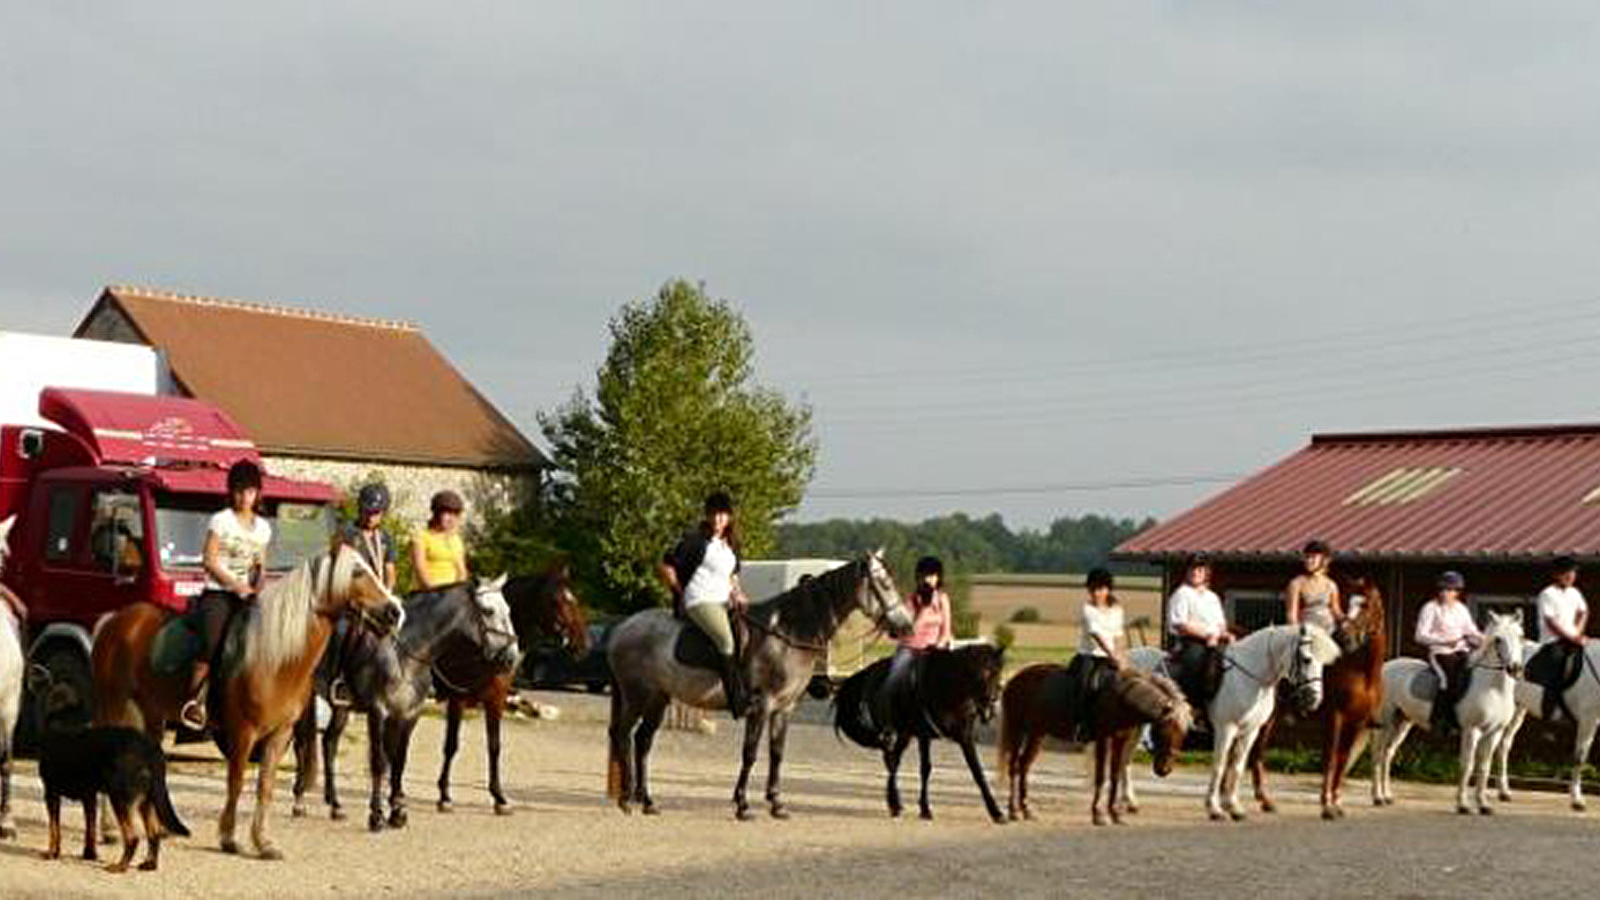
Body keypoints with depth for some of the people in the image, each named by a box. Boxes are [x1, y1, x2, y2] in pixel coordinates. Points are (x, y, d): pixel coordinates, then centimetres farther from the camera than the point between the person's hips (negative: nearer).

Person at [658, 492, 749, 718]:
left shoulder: (730, 545, 18)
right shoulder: (695, 540, -5)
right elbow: (665, 568, -5)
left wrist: (737, 593, 11)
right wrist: (680, 594, 0)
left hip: (724, 603, 9)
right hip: (699, 603, -9)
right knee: (727, 641, -29)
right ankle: (738, 701, -31)